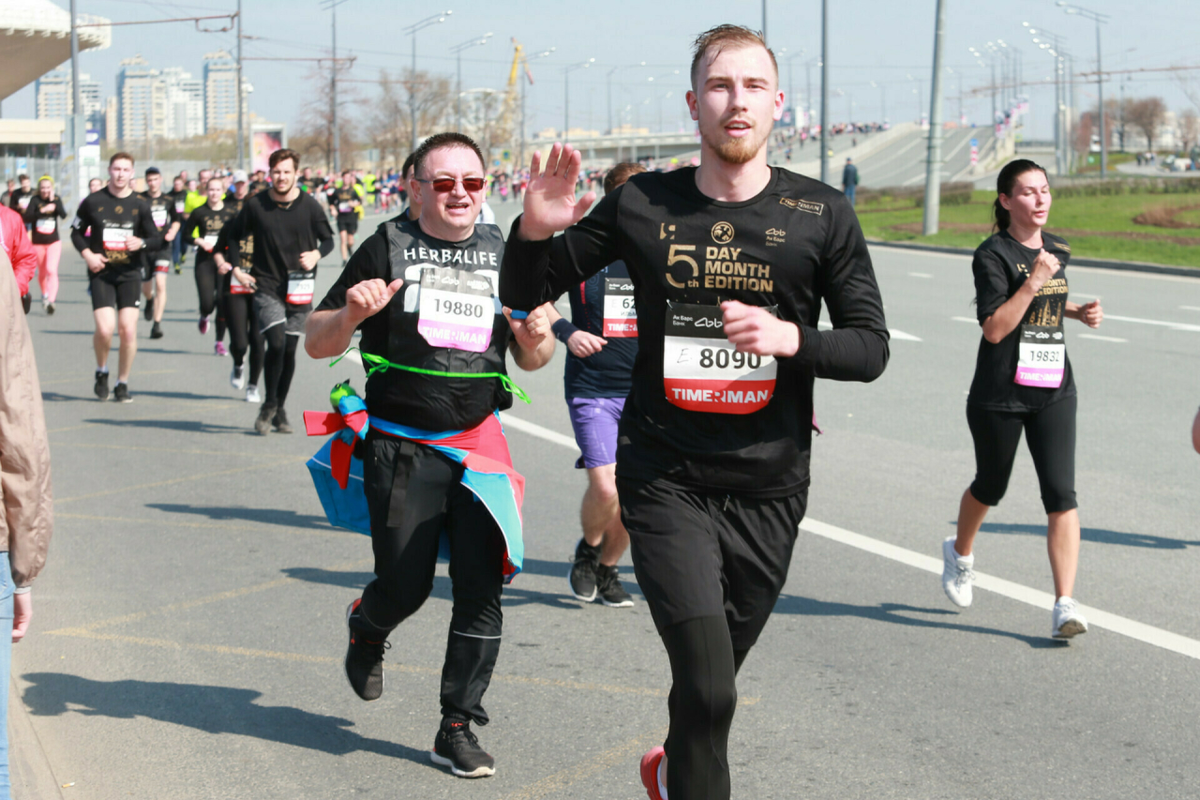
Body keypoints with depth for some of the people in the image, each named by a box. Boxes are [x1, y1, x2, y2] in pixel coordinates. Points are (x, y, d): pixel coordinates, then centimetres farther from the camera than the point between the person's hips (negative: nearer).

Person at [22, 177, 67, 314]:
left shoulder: (56, 199, 0)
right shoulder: (35, 200, -6)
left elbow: (63, 215, -15)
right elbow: (27, 218, -18)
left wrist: (53, 201, -20)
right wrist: (42, 211, -28)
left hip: (54, 242, -1)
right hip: (38, 243, 1)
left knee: (52, 270, -18)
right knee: (42, 273, 14)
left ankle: (51, 301, -26)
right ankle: (45, 295, 39)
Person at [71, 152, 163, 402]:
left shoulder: (140, 205, 5)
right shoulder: (93, 201, 2)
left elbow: (157, 241, 9)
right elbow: (77, 232, 12)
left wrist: (141, 243, -13)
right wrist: (87, 254, -6)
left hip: (130, 273, 1)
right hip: (101, 273, -1)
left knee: (128, 329, -7)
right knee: (105, 329, -15)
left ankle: (122, 384, 10)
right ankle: (101, 372, 14)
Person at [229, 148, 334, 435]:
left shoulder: (309, 206, -2)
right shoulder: (255, 205, -3)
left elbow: (328, 239, 9)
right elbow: (235, 237, 12)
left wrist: (316, 254, -11)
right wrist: (238, 267, 3)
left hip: (299, 289, 2)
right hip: (266, 286, -2)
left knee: (289, 349, 5)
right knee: (276, 343, -17)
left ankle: (280, 409, 21)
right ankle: (269, 405, 1)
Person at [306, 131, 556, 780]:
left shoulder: (502, 254, 9)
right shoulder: (387, 248, -1)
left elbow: (531, 359, 17)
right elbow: (316, 344, 0)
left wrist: (538, 336, -7)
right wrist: (351, 314, -22)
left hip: (479, 442, 3)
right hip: (402, 449, -3)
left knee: (482, 590, -3)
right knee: (405, 587, 1)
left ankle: (457, 728, 8)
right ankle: (367, 628, 38)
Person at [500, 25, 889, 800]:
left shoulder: (821, 214, -2)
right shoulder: (642, 206, -2)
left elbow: (872, 348, -1)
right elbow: (525, 294, 6)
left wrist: (791, 338, -20)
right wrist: (535, 230, -16)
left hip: (769, 487, 2)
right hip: (666, 479, -2)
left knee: (712, 681, 17)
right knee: (707, 687, -16)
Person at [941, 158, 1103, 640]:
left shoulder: (1058, 250, 10)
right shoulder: (993, 255, -11)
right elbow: (994, 328, -19)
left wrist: (1079, 312, 12)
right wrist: (1033, 283, -25)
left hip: (1054, 389, 4)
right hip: (1000, 394, -4)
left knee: (1061, 494, -9)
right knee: (990, 487, 15)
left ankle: (1065, 605, -12)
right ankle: (960, 552, 47)